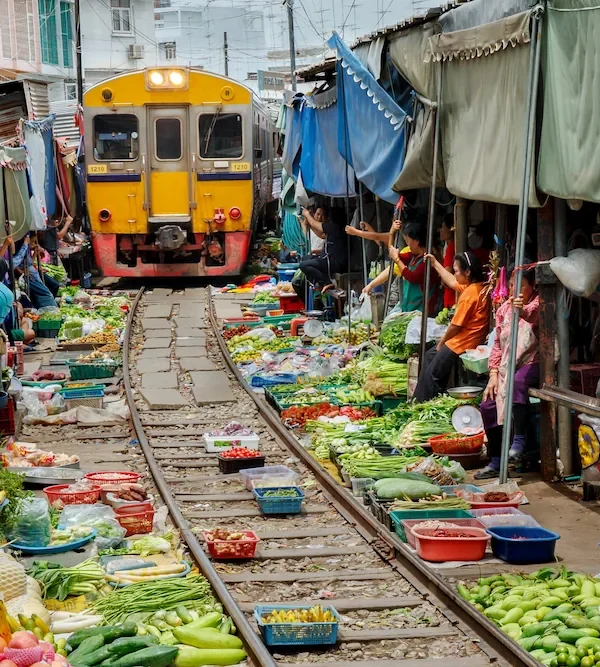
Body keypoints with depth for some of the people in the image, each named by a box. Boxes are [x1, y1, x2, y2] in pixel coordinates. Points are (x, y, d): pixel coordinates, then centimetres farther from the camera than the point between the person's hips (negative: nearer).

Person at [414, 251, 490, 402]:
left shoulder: (469, 294, -25)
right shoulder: (480, 287, 4)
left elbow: (456, 325, -21)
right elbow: (452, 283, 22)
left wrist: (441, 343, -5)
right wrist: (435, 264, 27)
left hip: (463, 343, -11)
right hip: (473, 338, 11)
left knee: (431, 374, -3)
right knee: (430, 356, 23)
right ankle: (418, 401, 27)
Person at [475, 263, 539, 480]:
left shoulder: (538, 302, -7)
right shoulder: (504, 308, 11)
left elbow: (533, 314, -33)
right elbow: (497, 344, 13)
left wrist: (522, 311, -59)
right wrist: (493, 375, 1)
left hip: (532, 363, -7)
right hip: (507, 366, 7)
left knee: (518, 382, -38)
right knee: (488, 405, -7)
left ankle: (518, 443, -34)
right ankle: (496, 462, 3)